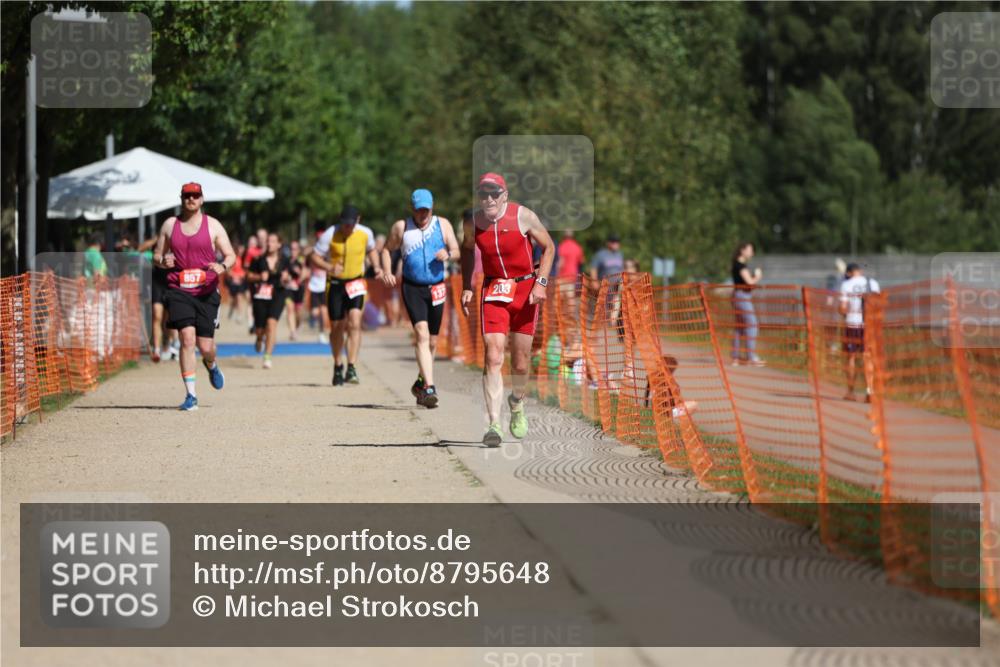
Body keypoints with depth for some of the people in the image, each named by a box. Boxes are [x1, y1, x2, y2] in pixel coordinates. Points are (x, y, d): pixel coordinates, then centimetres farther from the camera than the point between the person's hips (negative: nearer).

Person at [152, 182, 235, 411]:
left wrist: (222, 267, -20)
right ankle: (191, 395, -11)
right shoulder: (170, 225, 10)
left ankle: (211, 365, 39)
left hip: (206, 291, 0)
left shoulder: (213, 226, 5)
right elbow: (157, 255, 17)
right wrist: (163, 261, -7)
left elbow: (231, 256, 3)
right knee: (187, 338, -16)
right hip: (179, 290, 0)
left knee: (205, 346, -1)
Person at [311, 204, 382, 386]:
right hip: (335, 284, 0)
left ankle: (351, 369, -22)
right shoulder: (330, 235, -13)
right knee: (337, 328, 8)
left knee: (354, 324, -18)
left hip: (356, 283, 0)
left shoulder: (366, 234, -5)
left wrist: (377, 267, -1)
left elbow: (371, 250, 17)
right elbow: (315, 257, -10)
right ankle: (338, 367, 29)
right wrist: (330, 267, -28)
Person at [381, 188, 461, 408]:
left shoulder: (442, 225, 5)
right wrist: (387, 272, -3)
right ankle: (429, 388, -27)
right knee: (422, 334, -19)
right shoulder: (401, 227, 2)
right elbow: (387, 249, 13)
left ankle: (421, 383, 32)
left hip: (437, 289, 3)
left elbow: (457, 251, 2)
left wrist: (448, 254, -22)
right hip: (412, 288, -3)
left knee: (432, 341, 10)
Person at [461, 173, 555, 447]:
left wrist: (541, 282, -10)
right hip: (493, 290, 0)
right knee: (493, 358, -15)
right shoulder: (473, 222, -5)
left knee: (520, 362, 6)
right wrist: (466, 287, 8)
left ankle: (517, 401, 40)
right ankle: (494, 425, -18)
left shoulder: (523, 216, -12)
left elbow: (548, 247, 0)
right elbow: (467, 250, 16)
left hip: (525, 288, 0)